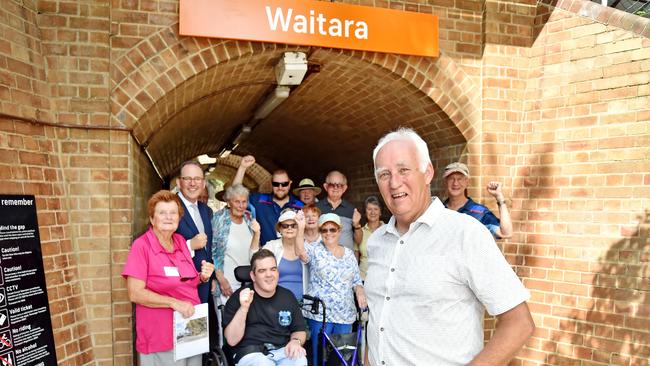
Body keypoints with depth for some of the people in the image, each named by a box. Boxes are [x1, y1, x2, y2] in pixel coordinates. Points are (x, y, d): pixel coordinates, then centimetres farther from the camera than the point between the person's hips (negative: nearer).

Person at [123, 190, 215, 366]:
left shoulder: (180, 241, 6)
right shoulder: (142, 246, -12)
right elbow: (135, 293, -17)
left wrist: (202, 277, -2)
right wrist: (174, 303, -22)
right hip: (161, 338, -6)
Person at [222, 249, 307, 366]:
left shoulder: (287, 296, 11)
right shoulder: (239, 297, 0)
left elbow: (299, 329, 20)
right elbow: (232, 340, -7)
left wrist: (296, 341, -3)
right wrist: (244, 308, -19)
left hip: (284, 351, 3)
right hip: (251, 353, -3)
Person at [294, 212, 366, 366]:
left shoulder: (349, 254, 11)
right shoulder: (315, 251, -1)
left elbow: (357, 280, 16)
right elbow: (301, 252, -23)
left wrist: (360, 292, -5)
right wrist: (300, 229, -37)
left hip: (346, 315, 4)